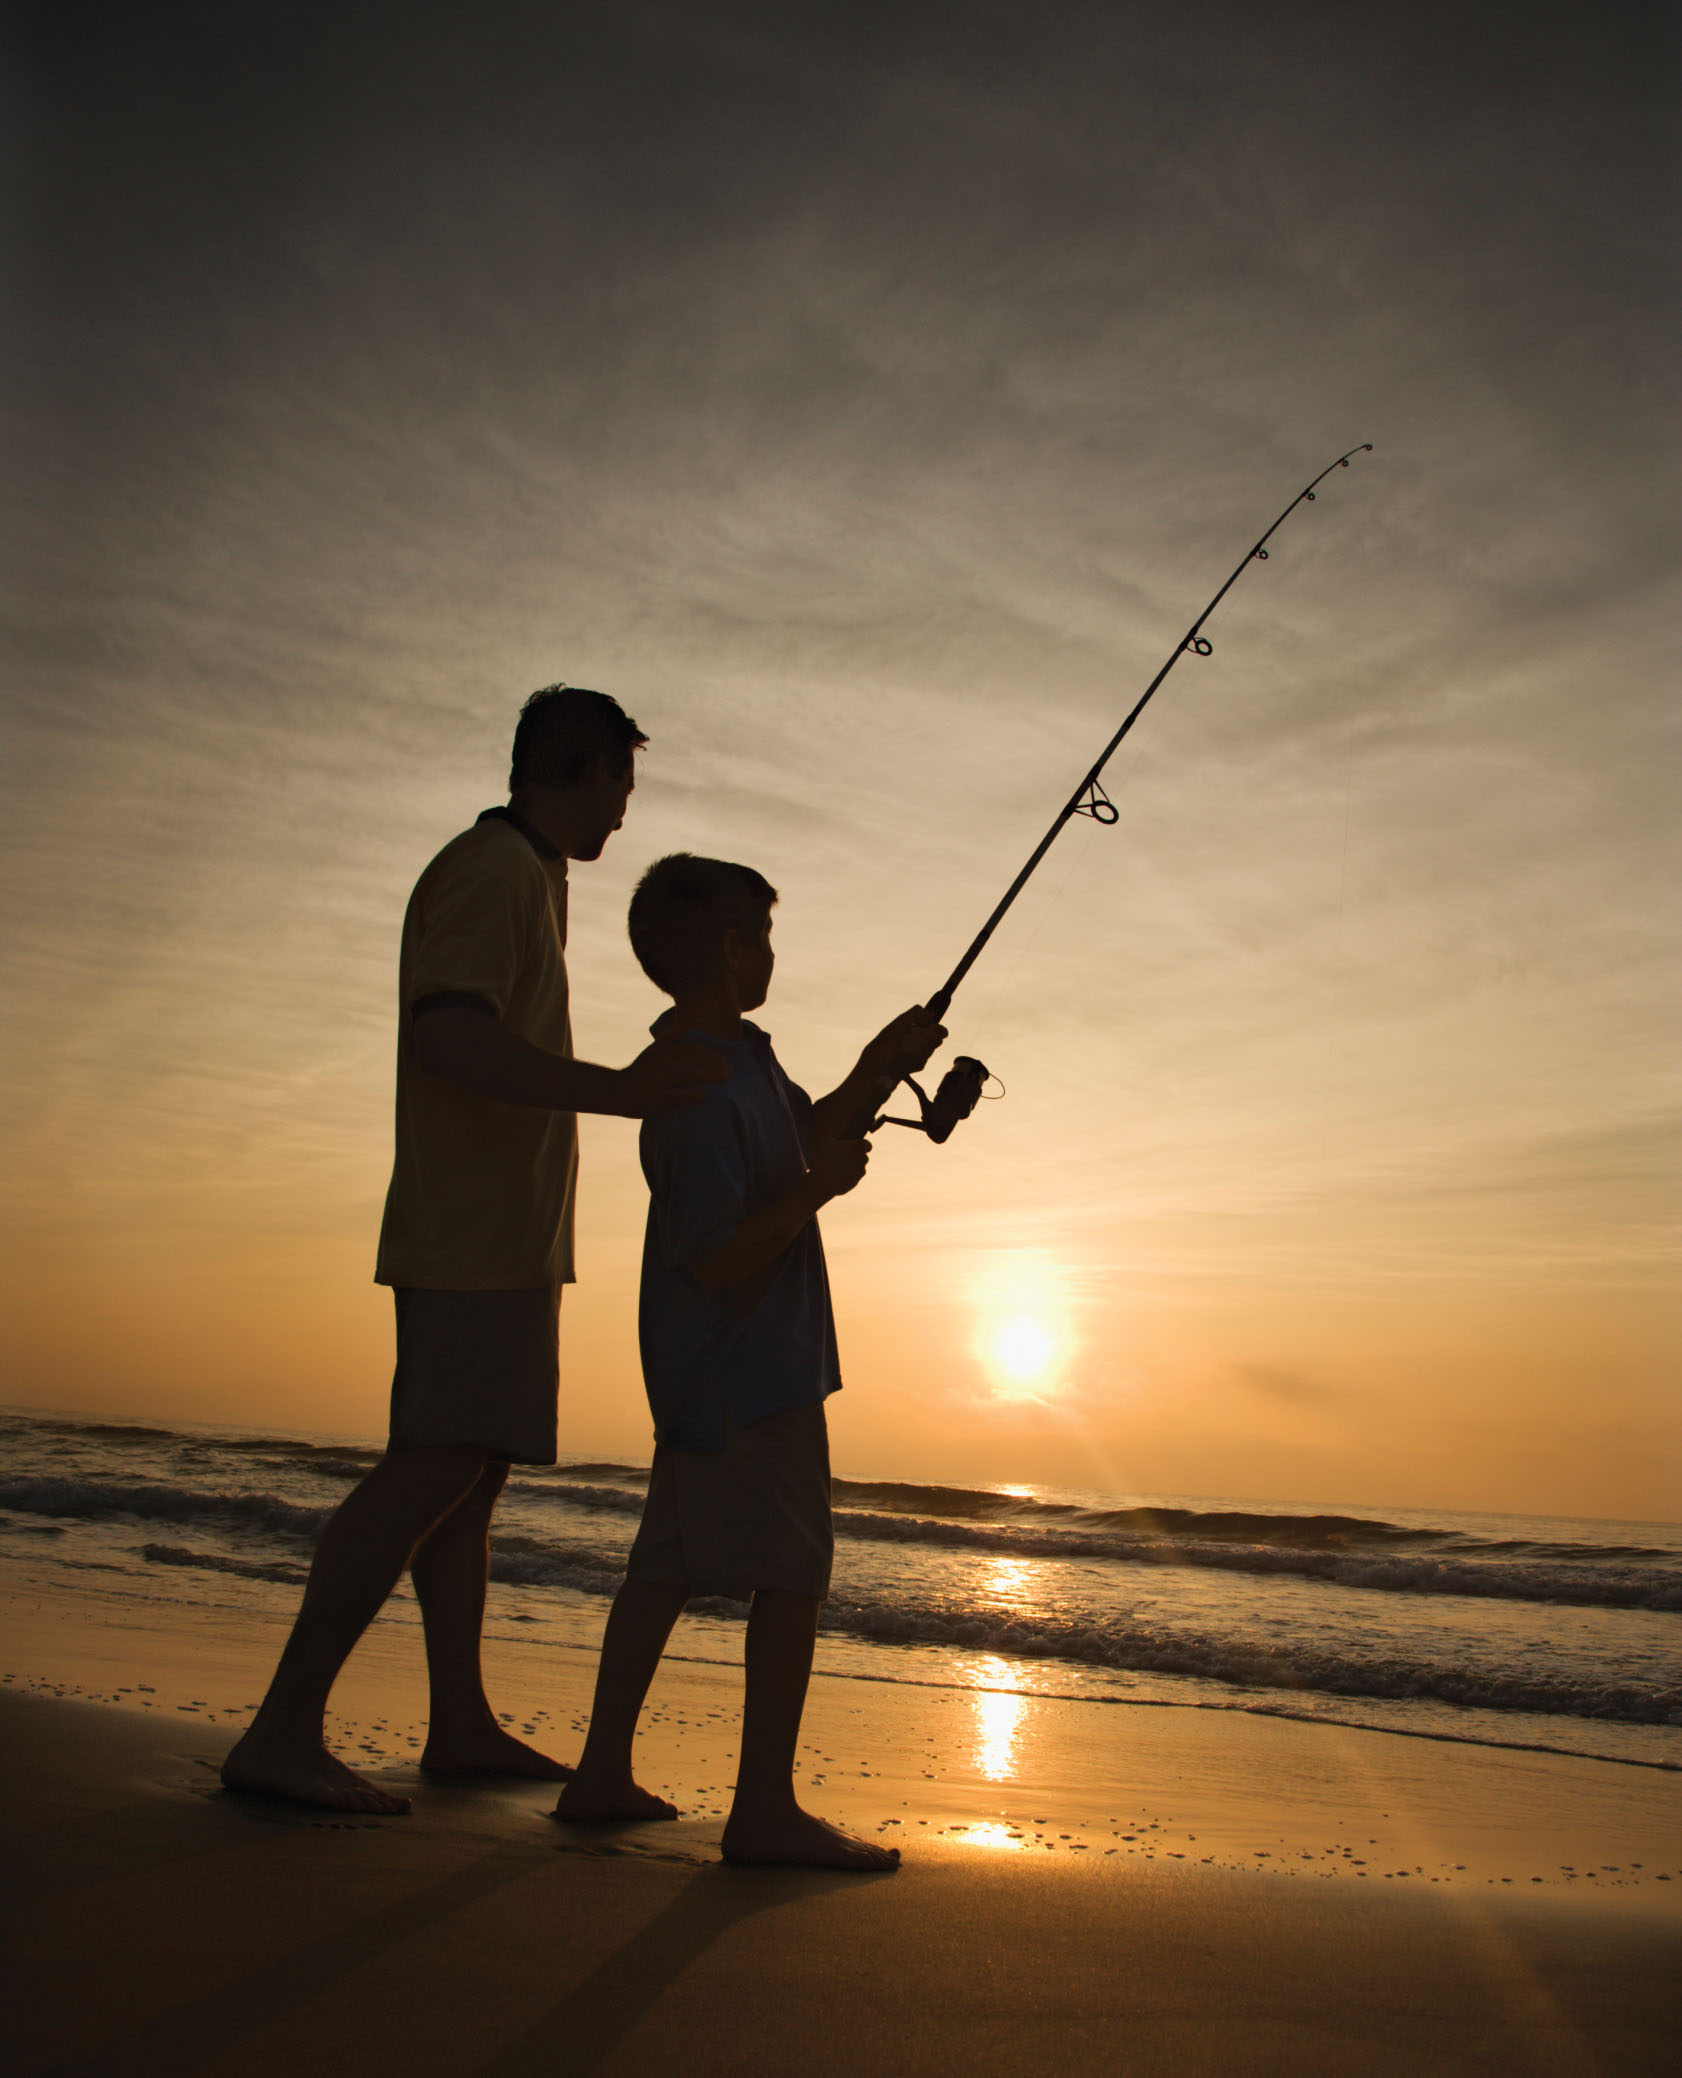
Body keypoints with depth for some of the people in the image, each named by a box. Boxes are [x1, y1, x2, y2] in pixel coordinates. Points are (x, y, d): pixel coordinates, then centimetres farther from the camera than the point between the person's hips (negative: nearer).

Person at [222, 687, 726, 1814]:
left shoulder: (530, 875, 22)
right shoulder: (493, 870, -11)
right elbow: (450, 1035, -27)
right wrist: (615, 1091, -36)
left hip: (507, 1236, 10)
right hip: (478, 1235, -10)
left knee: (475, 1467, 9)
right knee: (438, 1465, -14)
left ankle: (463, 1723, 15)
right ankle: (284, 1731, -10)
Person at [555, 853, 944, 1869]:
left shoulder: (742, 1053, 9)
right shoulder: (703, 1096, -23)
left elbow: (808, 1131, 24)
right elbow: (721, 1262, -25)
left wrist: (878, 1074, 11)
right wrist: (817, 1188, -19)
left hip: (709, 1369, 10)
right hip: (749, 1373, -10)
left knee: (670, 1564, 14)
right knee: (791, 1573, -3)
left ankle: (604, 1773, 24)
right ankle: (767, 1808, 4)